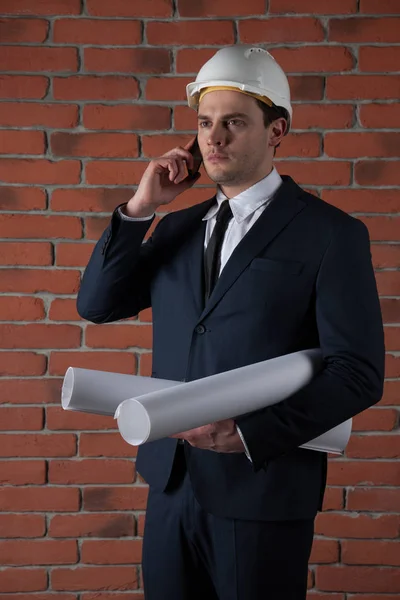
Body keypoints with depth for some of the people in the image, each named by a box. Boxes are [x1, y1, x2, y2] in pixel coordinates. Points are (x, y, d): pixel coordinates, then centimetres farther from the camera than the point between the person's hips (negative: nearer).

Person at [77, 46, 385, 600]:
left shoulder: (331, 234, -7)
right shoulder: (177, 228, 11)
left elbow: (359, 371, -11)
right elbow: (96, 305, 7)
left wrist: (250, 433, -21)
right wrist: (140, 208, -3)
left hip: (263, 487, -5)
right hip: (171, 484, 5)